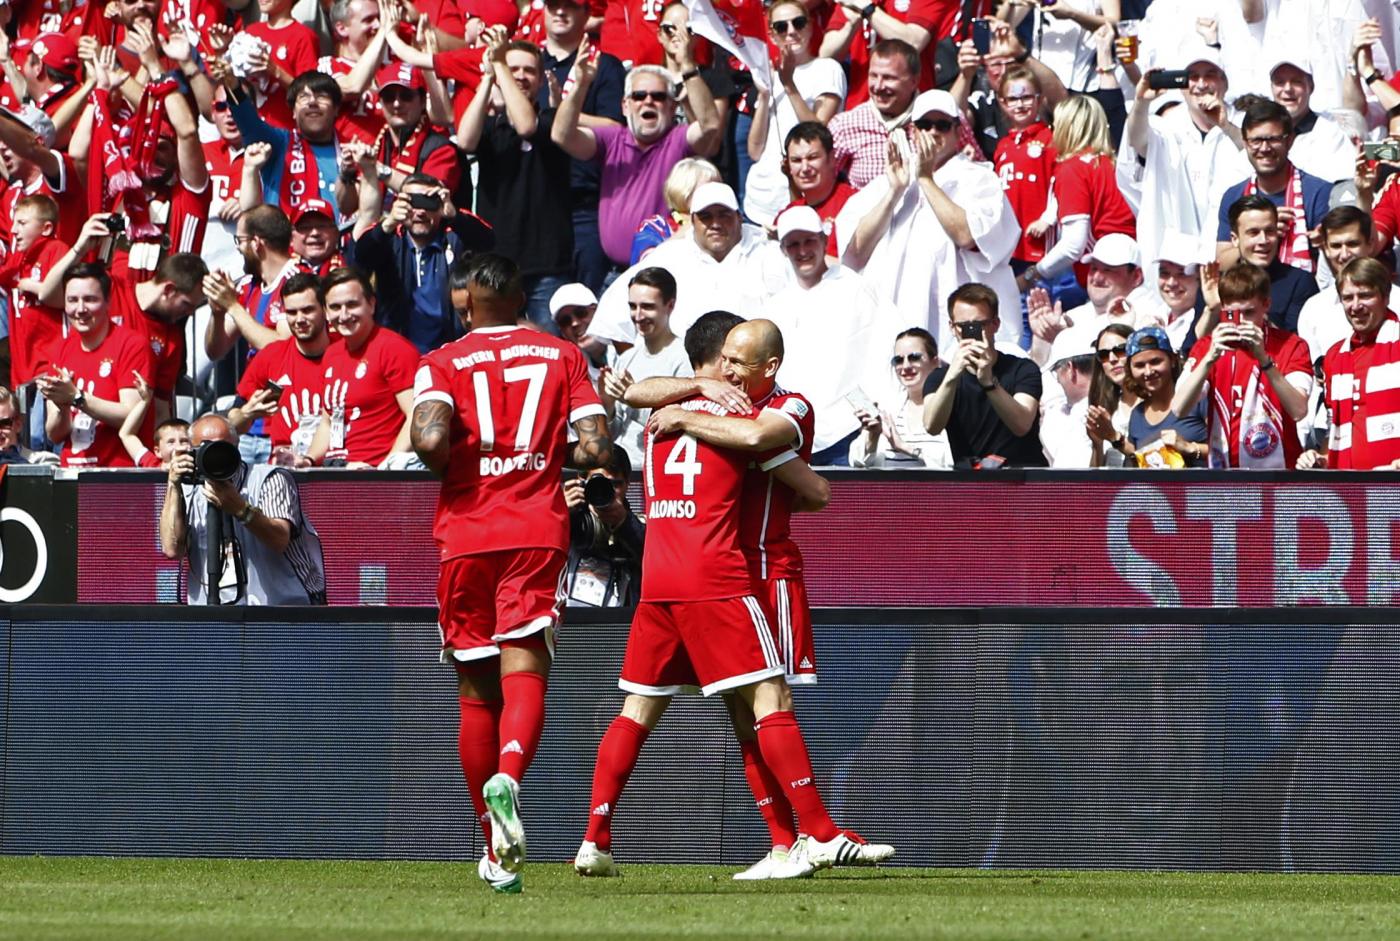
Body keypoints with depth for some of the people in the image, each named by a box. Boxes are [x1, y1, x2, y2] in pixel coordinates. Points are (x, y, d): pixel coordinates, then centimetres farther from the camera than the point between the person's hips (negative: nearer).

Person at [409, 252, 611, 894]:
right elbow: (594, 450, 0)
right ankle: (507, 777, -44)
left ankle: (498, 853, 15)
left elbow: (429, 439, -17)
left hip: (465, 534, 0)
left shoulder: (443, 363, 2)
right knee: (524, 668, -11)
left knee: (476, 690, 10)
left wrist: (448, 469, 5)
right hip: (538, 529, 0)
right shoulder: (562, 356, 8)